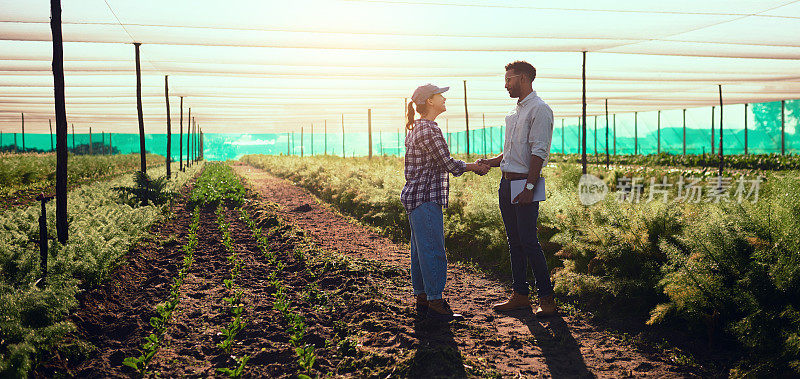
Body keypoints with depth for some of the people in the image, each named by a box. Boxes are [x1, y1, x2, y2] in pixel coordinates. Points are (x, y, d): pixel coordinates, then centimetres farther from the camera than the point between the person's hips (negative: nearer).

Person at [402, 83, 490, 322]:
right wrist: (473, 167, 2)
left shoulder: (417, 128, 17)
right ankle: (435, 304, 2)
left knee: (421, 249, 14)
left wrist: (470, 166, 18)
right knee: (432, 250, -5)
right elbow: (448, 164, -14)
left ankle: (422, 300, 22)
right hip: (426, 198, -11)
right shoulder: (429, 129, -16)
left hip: (415, 196, 11)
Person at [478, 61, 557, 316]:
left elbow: (538, 152, -16)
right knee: (514, 241, 10)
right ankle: (520, 295, 17)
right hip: (506, 182, 9)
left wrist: (529, 187, -22)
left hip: (524, 184, -9)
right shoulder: (516, 112, 20)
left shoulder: (539, 109, -9)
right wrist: (491, 162, 10)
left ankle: (546, 297, 1)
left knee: (528, 241, -9)